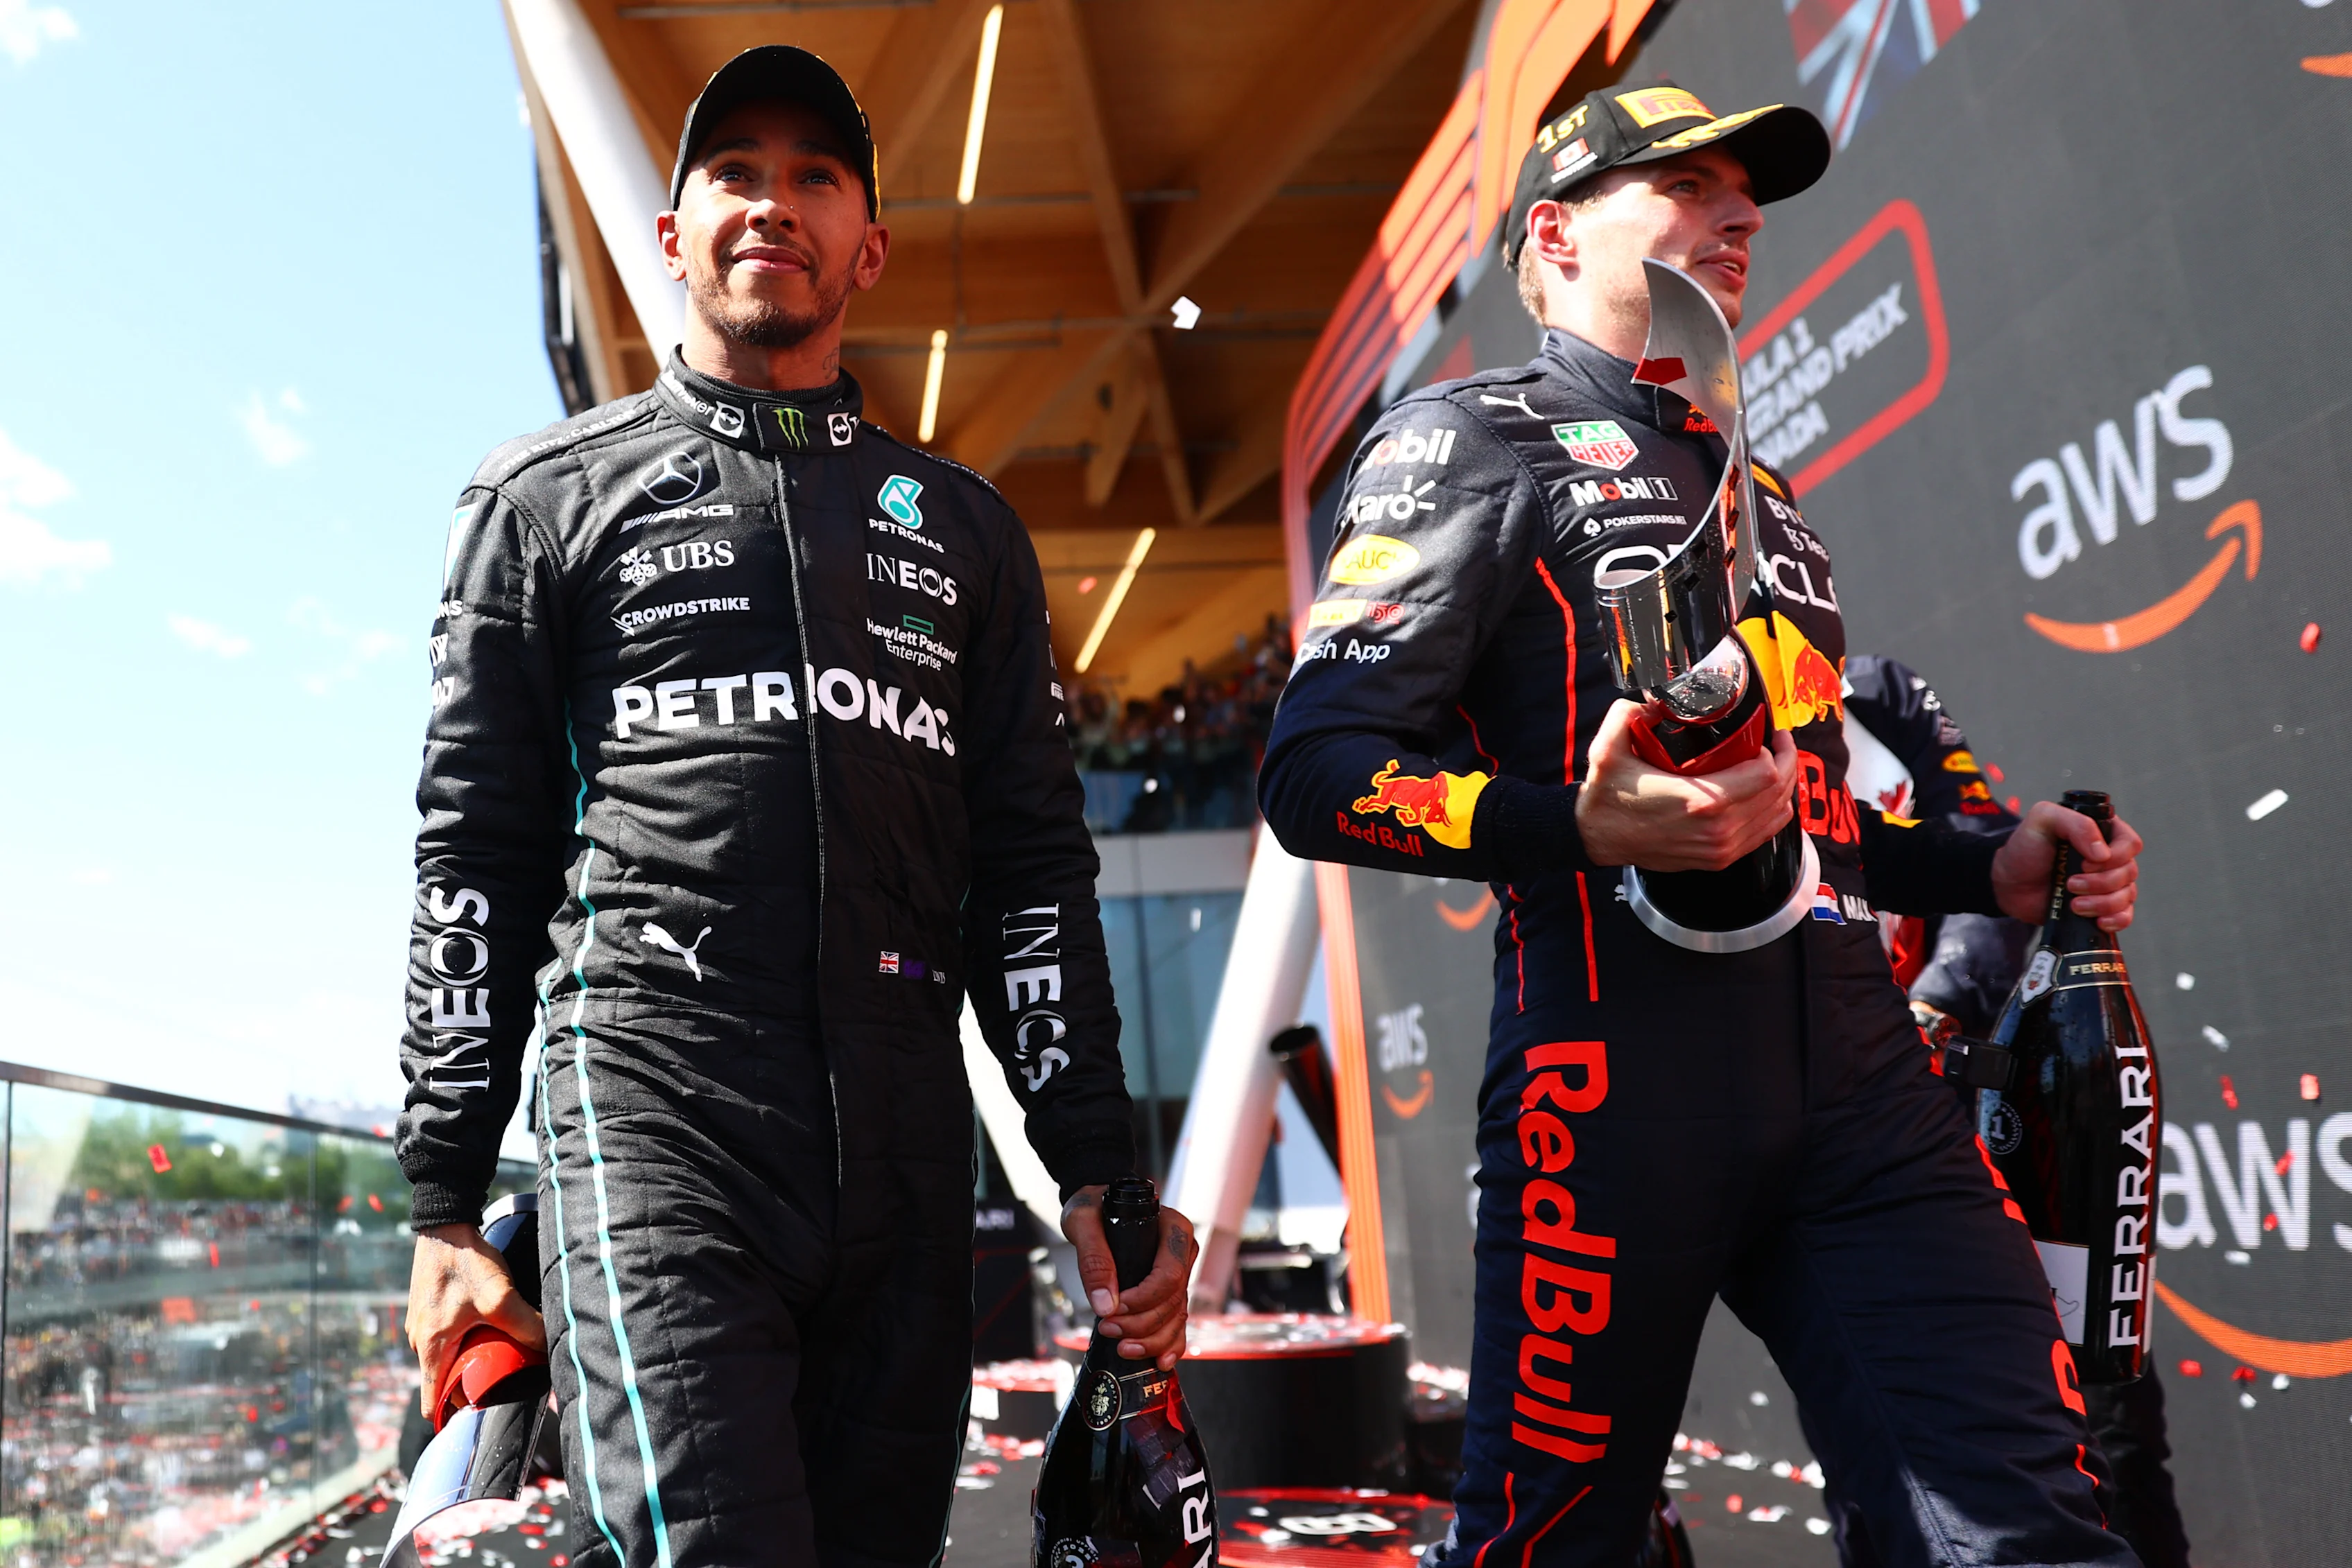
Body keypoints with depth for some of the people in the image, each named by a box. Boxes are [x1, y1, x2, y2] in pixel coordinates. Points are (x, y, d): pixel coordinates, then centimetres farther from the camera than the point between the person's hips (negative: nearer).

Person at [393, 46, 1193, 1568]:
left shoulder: (962, 526, 17)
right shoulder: (551, 495, 13)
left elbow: (1034, 864, 12)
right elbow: (474, 853, 8)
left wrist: (1099, 1166, 4)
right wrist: (445, 1204, 2)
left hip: (906, 1140, 3)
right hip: (653, 1110, -2)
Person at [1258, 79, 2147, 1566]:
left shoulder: (1756, 490, 26)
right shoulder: (1475, 438, 2)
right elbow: (1316, 773, -10)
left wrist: (1992, 870, 16)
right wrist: (1586, 828, -25)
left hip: (1860, 1071, 7)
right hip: (1623, 1080, -6)